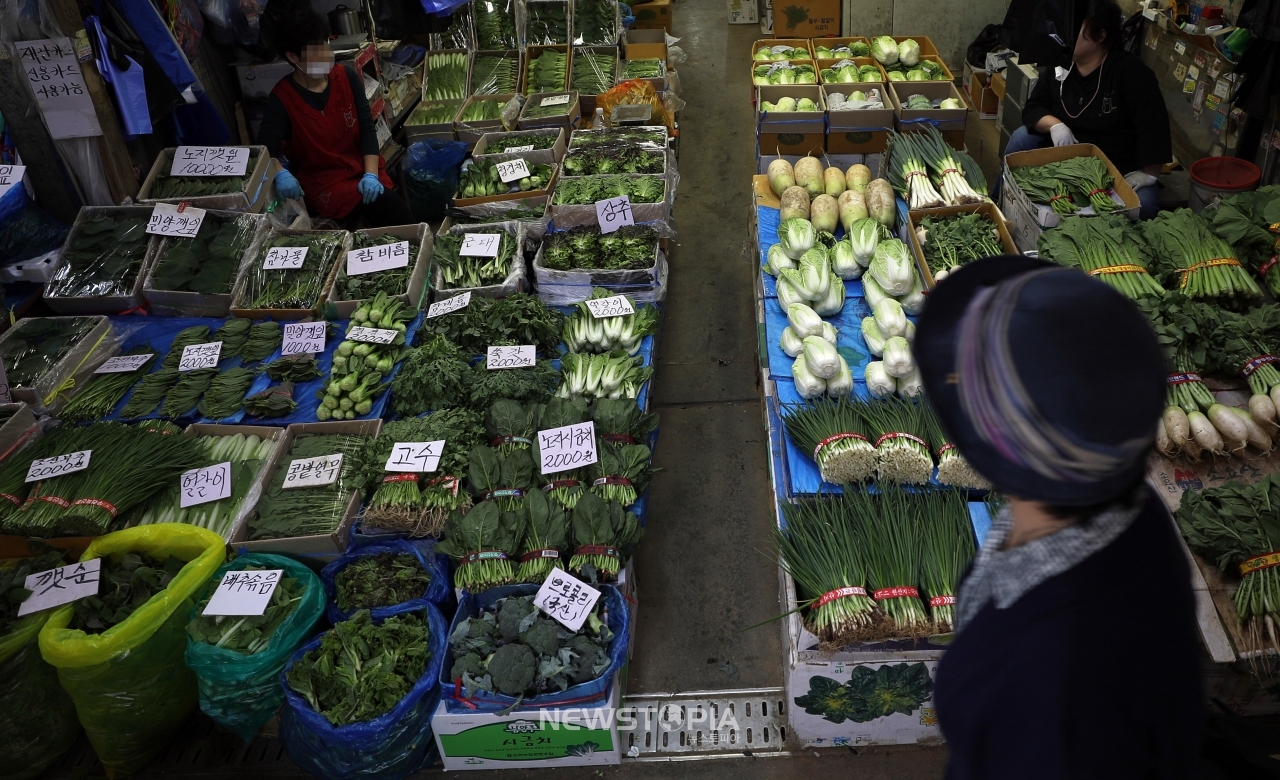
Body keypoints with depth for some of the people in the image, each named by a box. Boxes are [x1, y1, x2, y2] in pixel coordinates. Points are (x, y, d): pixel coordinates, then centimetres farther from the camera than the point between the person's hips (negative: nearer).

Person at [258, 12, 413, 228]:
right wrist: (280, 174, -41)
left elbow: (367, 128, -1)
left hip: (362, 170, 4)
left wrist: (371, 174, -15)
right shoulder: (282, 99, -10)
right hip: (324, 182, -4)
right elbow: (266, 149, -17)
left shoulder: (347, 76, 1)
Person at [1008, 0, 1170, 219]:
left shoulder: (1131, 71, -18)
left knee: (1142, 204, -31)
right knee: (1022, 137, -17)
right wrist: (1054, 125, -25)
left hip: (1118, 168, -4)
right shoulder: (1059, 65, -2)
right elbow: (1033, 108, -3)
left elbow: (1153, 125, -23)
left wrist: (1148, 174, -27)